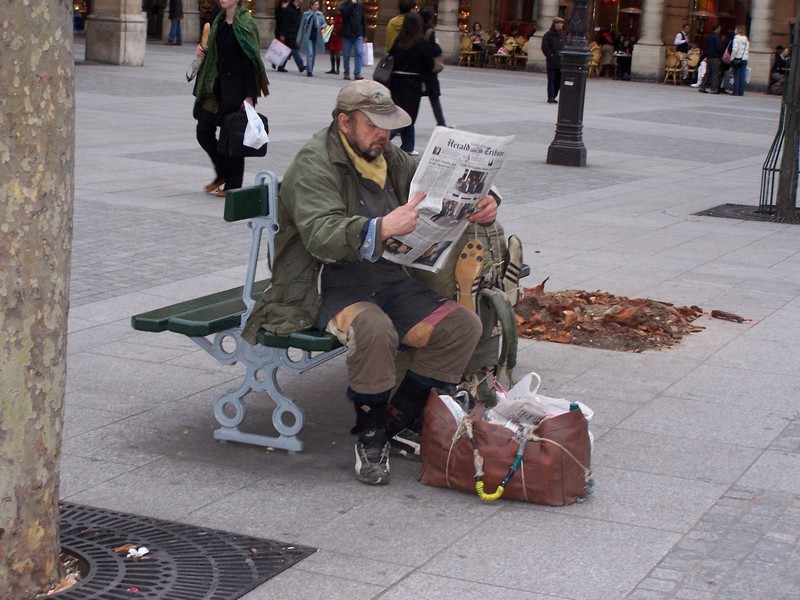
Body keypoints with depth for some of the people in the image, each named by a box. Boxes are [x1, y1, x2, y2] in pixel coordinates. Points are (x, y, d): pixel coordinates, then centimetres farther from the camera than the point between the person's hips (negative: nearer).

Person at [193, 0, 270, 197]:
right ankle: (223, 173, 23)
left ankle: (232, 184, 11)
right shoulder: (219, 22, 12)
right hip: (217, 84, 7)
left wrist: (249, 95, -18)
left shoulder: (246, 24, -10)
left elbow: (251, 59, -13)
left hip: (237, 87, -7)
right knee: (204, 131, 3)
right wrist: (203, 51, -1)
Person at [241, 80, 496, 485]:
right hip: (328, 286, -7)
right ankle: (370, 435, -16)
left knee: (463, 327, -12)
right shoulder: (313, 166, -10)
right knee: (374, 328, -38)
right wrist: (382, 228, -43)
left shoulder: (389, 158, 15)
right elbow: (321, 236, -26)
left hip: (387, 277, 7)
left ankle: (397, 422, -3)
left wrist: (480, 206, -2)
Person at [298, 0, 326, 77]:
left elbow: (324, 23, 14)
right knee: (310, 53, -12)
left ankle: (309, 69, 24)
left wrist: (324, 26, -13)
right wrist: (299, 38, 5)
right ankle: (309, 71, -14)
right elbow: (302, 26, 4)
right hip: (308, 37, -3)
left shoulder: (320, 14, 6)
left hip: (317, 38, 4)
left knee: (314, 54, 10)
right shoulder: (306, 14, -1)